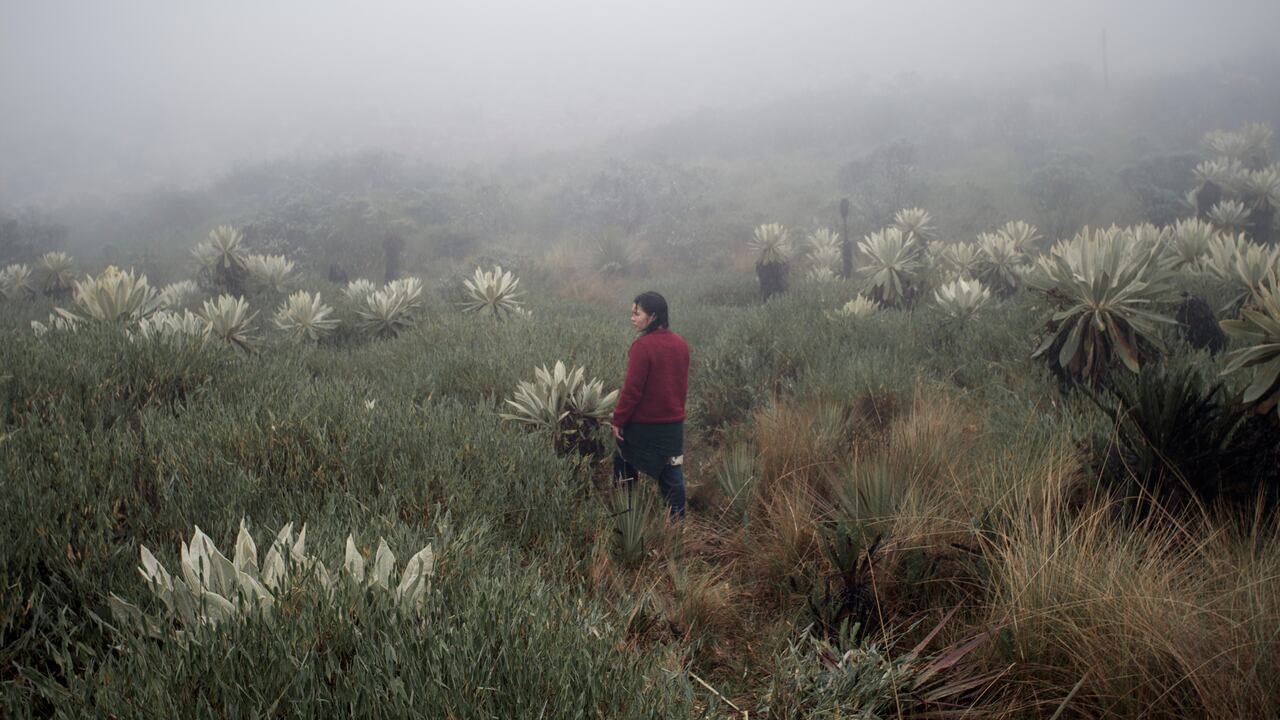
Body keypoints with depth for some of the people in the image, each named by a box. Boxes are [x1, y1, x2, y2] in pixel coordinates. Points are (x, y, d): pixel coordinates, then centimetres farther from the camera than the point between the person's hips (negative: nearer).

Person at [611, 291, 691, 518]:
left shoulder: (643, 345, -18)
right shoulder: (681, 344, 3)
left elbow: (632, 388, -18)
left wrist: (618, 420, -11)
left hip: (643, 424, -6)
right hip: (674, 423, 6)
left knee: (624, 466, 13)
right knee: (672, 473, 9)